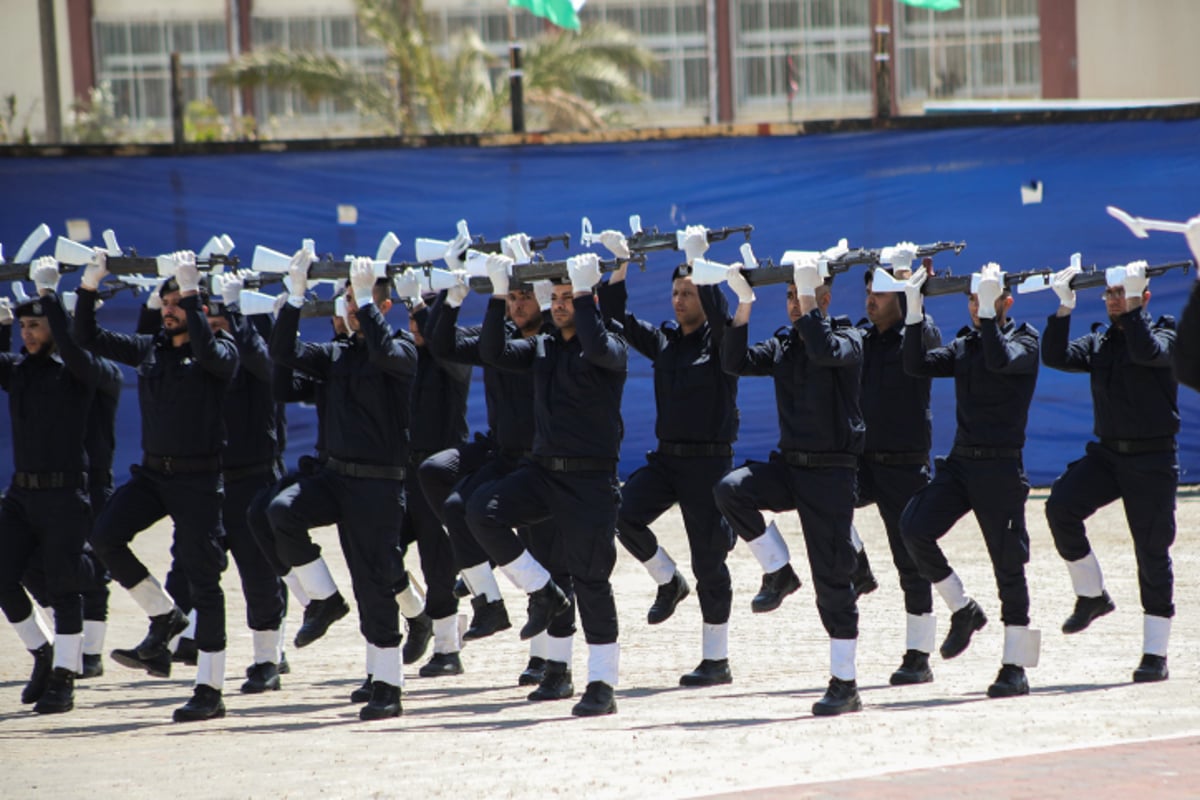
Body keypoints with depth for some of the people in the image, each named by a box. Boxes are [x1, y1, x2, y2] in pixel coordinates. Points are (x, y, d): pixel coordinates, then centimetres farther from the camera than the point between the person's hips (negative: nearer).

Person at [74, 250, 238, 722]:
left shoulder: (220, 352, -6)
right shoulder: (149, 349, 10)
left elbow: (207, 351, -30)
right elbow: (90, 339, 11)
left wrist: (190, 291, -31)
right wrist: (88, 288, -1)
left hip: (198, 476, -6)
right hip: (152, 471, 6)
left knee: (202, 577, -4)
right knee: (105, 535, -15)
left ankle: (210, 690, 0)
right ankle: (163, 617, 7)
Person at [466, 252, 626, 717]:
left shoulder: (610, 348, -2)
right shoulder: (542, 348, 14)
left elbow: (596, 348, -26)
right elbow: (493, 352, 1)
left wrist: (584, 290, -22)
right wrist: (498, 294, -6)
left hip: (591, 478, -5)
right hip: (543, 469, 5)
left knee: (591, 580, -7)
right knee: (482, 512, -19)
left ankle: (602, 685, 0)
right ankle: (543, 594, -3)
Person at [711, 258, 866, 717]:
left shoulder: (848, 338, -4)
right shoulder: (783, 346, 13)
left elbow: (825, 351, -26)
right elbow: (735, 363, -1)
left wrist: (808, 296, -21)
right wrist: (744, 305, -8)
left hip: (830, 472, -5)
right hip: (788, 465, 5)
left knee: (832, 579, -6)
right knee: (730, 490, -24)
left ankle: (845, 684, 1)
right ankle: (778, 573, -5)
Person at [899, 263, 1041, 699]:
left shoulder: (1025, 341, -4)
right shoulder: (964, 346, 13)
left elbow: (1000, 361, -25)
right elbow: (917, 365, 1)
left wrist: (989, 313, -27)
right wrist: (914, 312, -8)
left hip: (1001, 467, -5)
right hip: (959, 462, 5)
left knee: (1008, 565, -3)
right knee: (914, 528, -16)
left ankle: (1015, 667, 4)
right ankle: (963, 610, 3)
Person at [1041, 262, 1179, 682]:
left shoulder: (1165, 336, -3)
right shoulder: (1099, 343, 12)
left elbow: (1146, 352, -26)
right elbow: (1056, 357, -4)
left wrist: (1133, 304, -25)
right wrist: (1064, 308, -13)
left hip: (1152, 461, -4)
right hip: (1107, 453, 4)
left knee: (1152, 553, -3)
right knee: (1061, 505, -21)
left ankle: (1155, 653, 4)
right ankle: (1091, 595, -4)